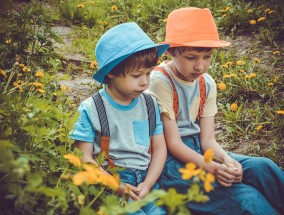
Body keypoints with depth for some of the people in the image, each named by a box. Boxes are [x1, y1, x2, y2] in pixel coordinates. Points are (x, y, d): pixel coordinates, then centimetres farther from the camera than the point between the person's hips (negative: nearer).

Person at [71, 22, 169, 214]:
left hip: (146, 179, 4)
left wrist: (147, 184, -7)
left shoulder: (150, 104, 7)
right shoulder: (92, 110, -5)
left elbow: (159, 148, 8)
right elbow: (85, 157, -5)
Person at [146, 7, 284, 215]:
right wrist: (213, 168, -29)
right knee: (243, 197, -24)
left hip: (198, 151, 6)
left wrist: (226, 159, -22)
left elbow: (207, 139, 0)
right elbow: (173, 143, -17)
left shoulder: (207, 84, 3)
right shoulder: (161, 82, -16)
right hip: (170, 158, -6)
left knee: (262, 167, -14)